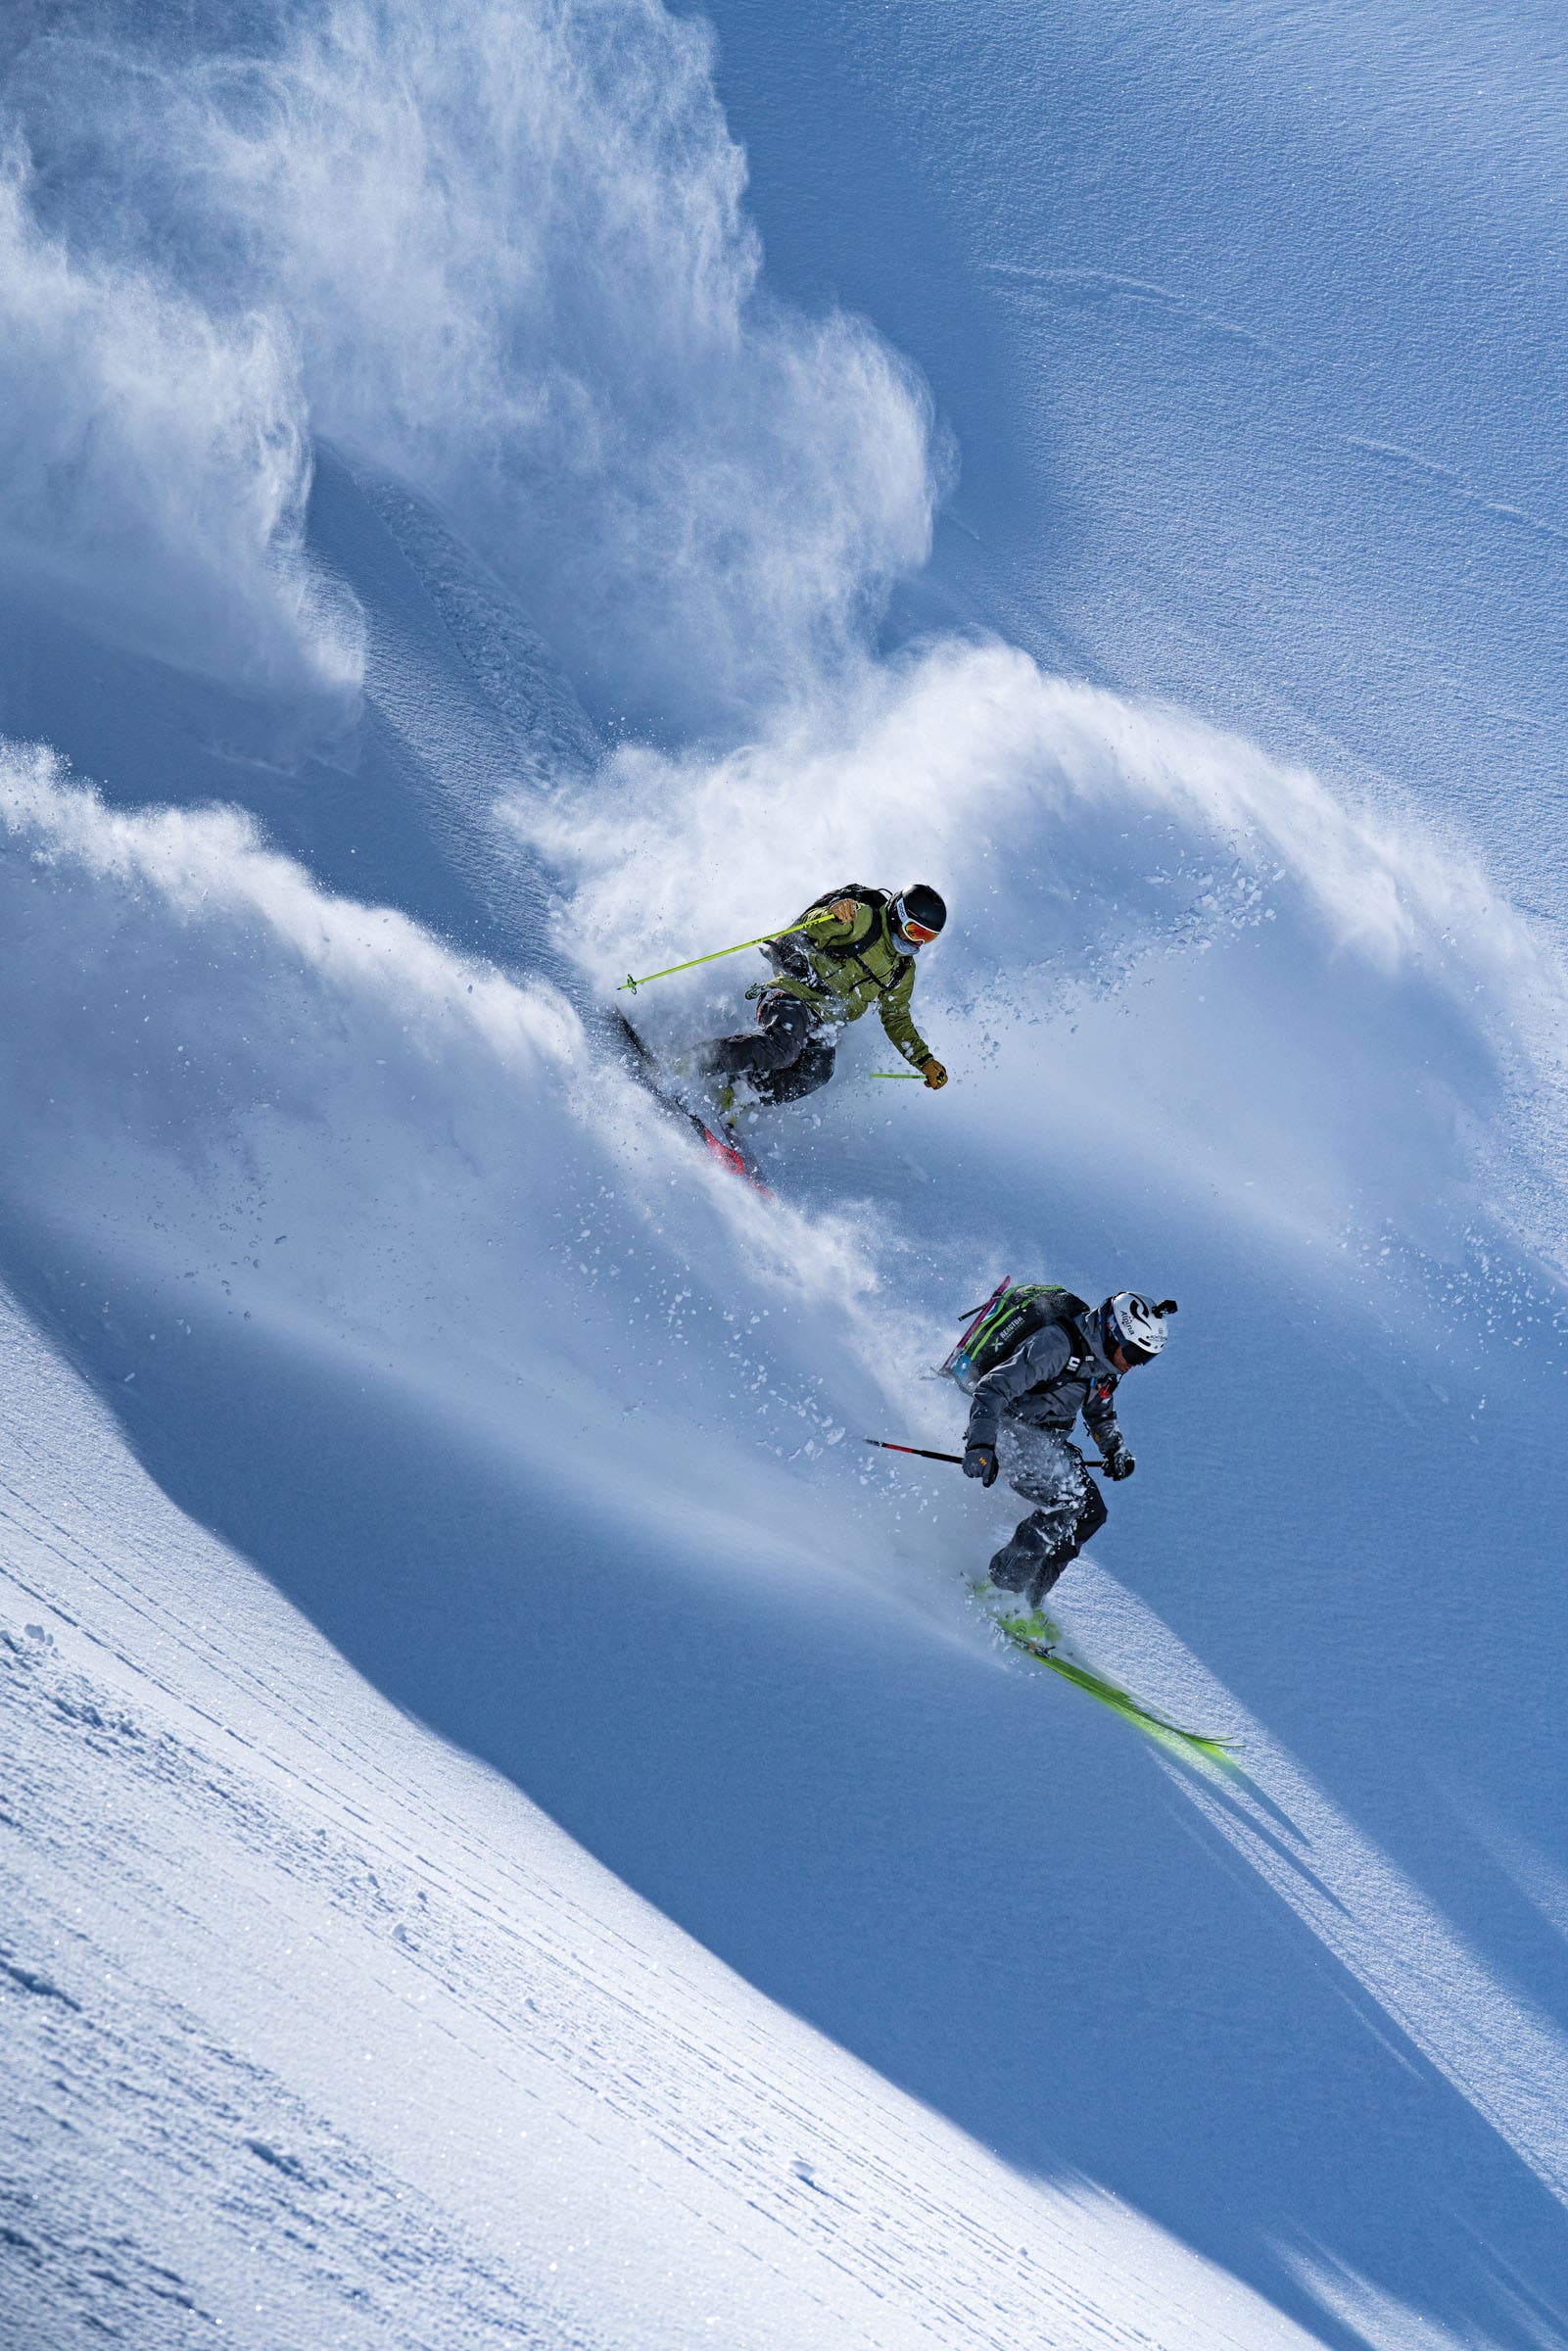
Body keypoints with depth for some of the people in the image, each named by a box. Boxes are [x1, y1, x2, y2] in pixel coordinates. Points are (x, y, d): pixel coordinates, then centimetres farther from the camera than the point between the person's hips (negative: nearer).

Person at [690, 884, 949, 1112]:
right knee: (780, 1047, -36)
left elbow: (897, 1019, 28)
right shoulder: (863, 919, -2)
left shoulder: (903, 969, 19)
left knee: (816, 1073, -27)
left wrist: (925, 1061, 19)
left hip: (824, 1025, 6)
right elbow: (811, 926, -11)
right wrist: (835, 915, -35)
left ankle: (730, 1094, -26)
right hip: (795, 994, -6)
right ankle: (683, 1065, -27)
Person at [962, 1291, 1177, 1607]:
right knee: (1070, 1503, -22)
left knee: (1091, 1513, 0)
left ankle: (1030, 1594, 6)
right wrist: (981, 1444, -40)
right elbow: (993, 1387, -29)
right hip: (1009, 1431, -9)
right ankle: (1002, 1586, -15)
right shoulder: (1058, 1344, -24)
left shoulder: (1106, 1366, 4)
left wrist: (1116, 1450, 5)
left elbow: (1100, 1415, 24)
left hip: (1047, 1443, 9)